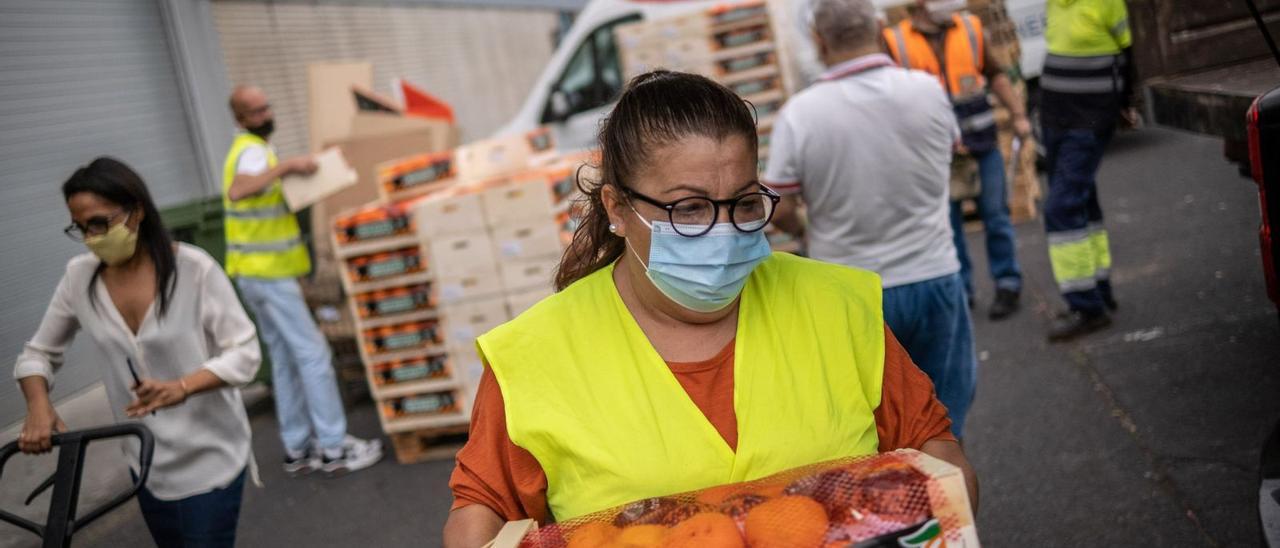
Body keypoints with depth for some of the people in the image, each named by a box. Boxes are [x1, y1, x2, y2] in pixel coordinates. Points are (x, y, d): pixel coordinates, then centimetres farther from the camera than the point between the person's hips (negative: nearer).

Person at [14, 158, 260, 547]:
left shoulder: (194, 269, -17)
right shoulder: (79, 277, -4)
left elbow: (244, 353, -14)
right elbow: (39, 352, 7)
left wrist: (182, 387, -31)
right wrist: (38, 405, -14)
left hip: (210, 458, -4)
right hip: (147, 463, 5)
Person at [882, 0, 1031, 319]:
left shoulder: (971, 28, 5)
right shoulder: (896, 41, -3)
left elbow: (995, 75, 13)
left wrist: (1018, 114, 5)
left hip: (982, 144, 1)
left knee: (996, 216, 4)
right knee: (947, 224, 6)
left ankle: (1008, 285, 17)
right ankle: (959, 291, 18)